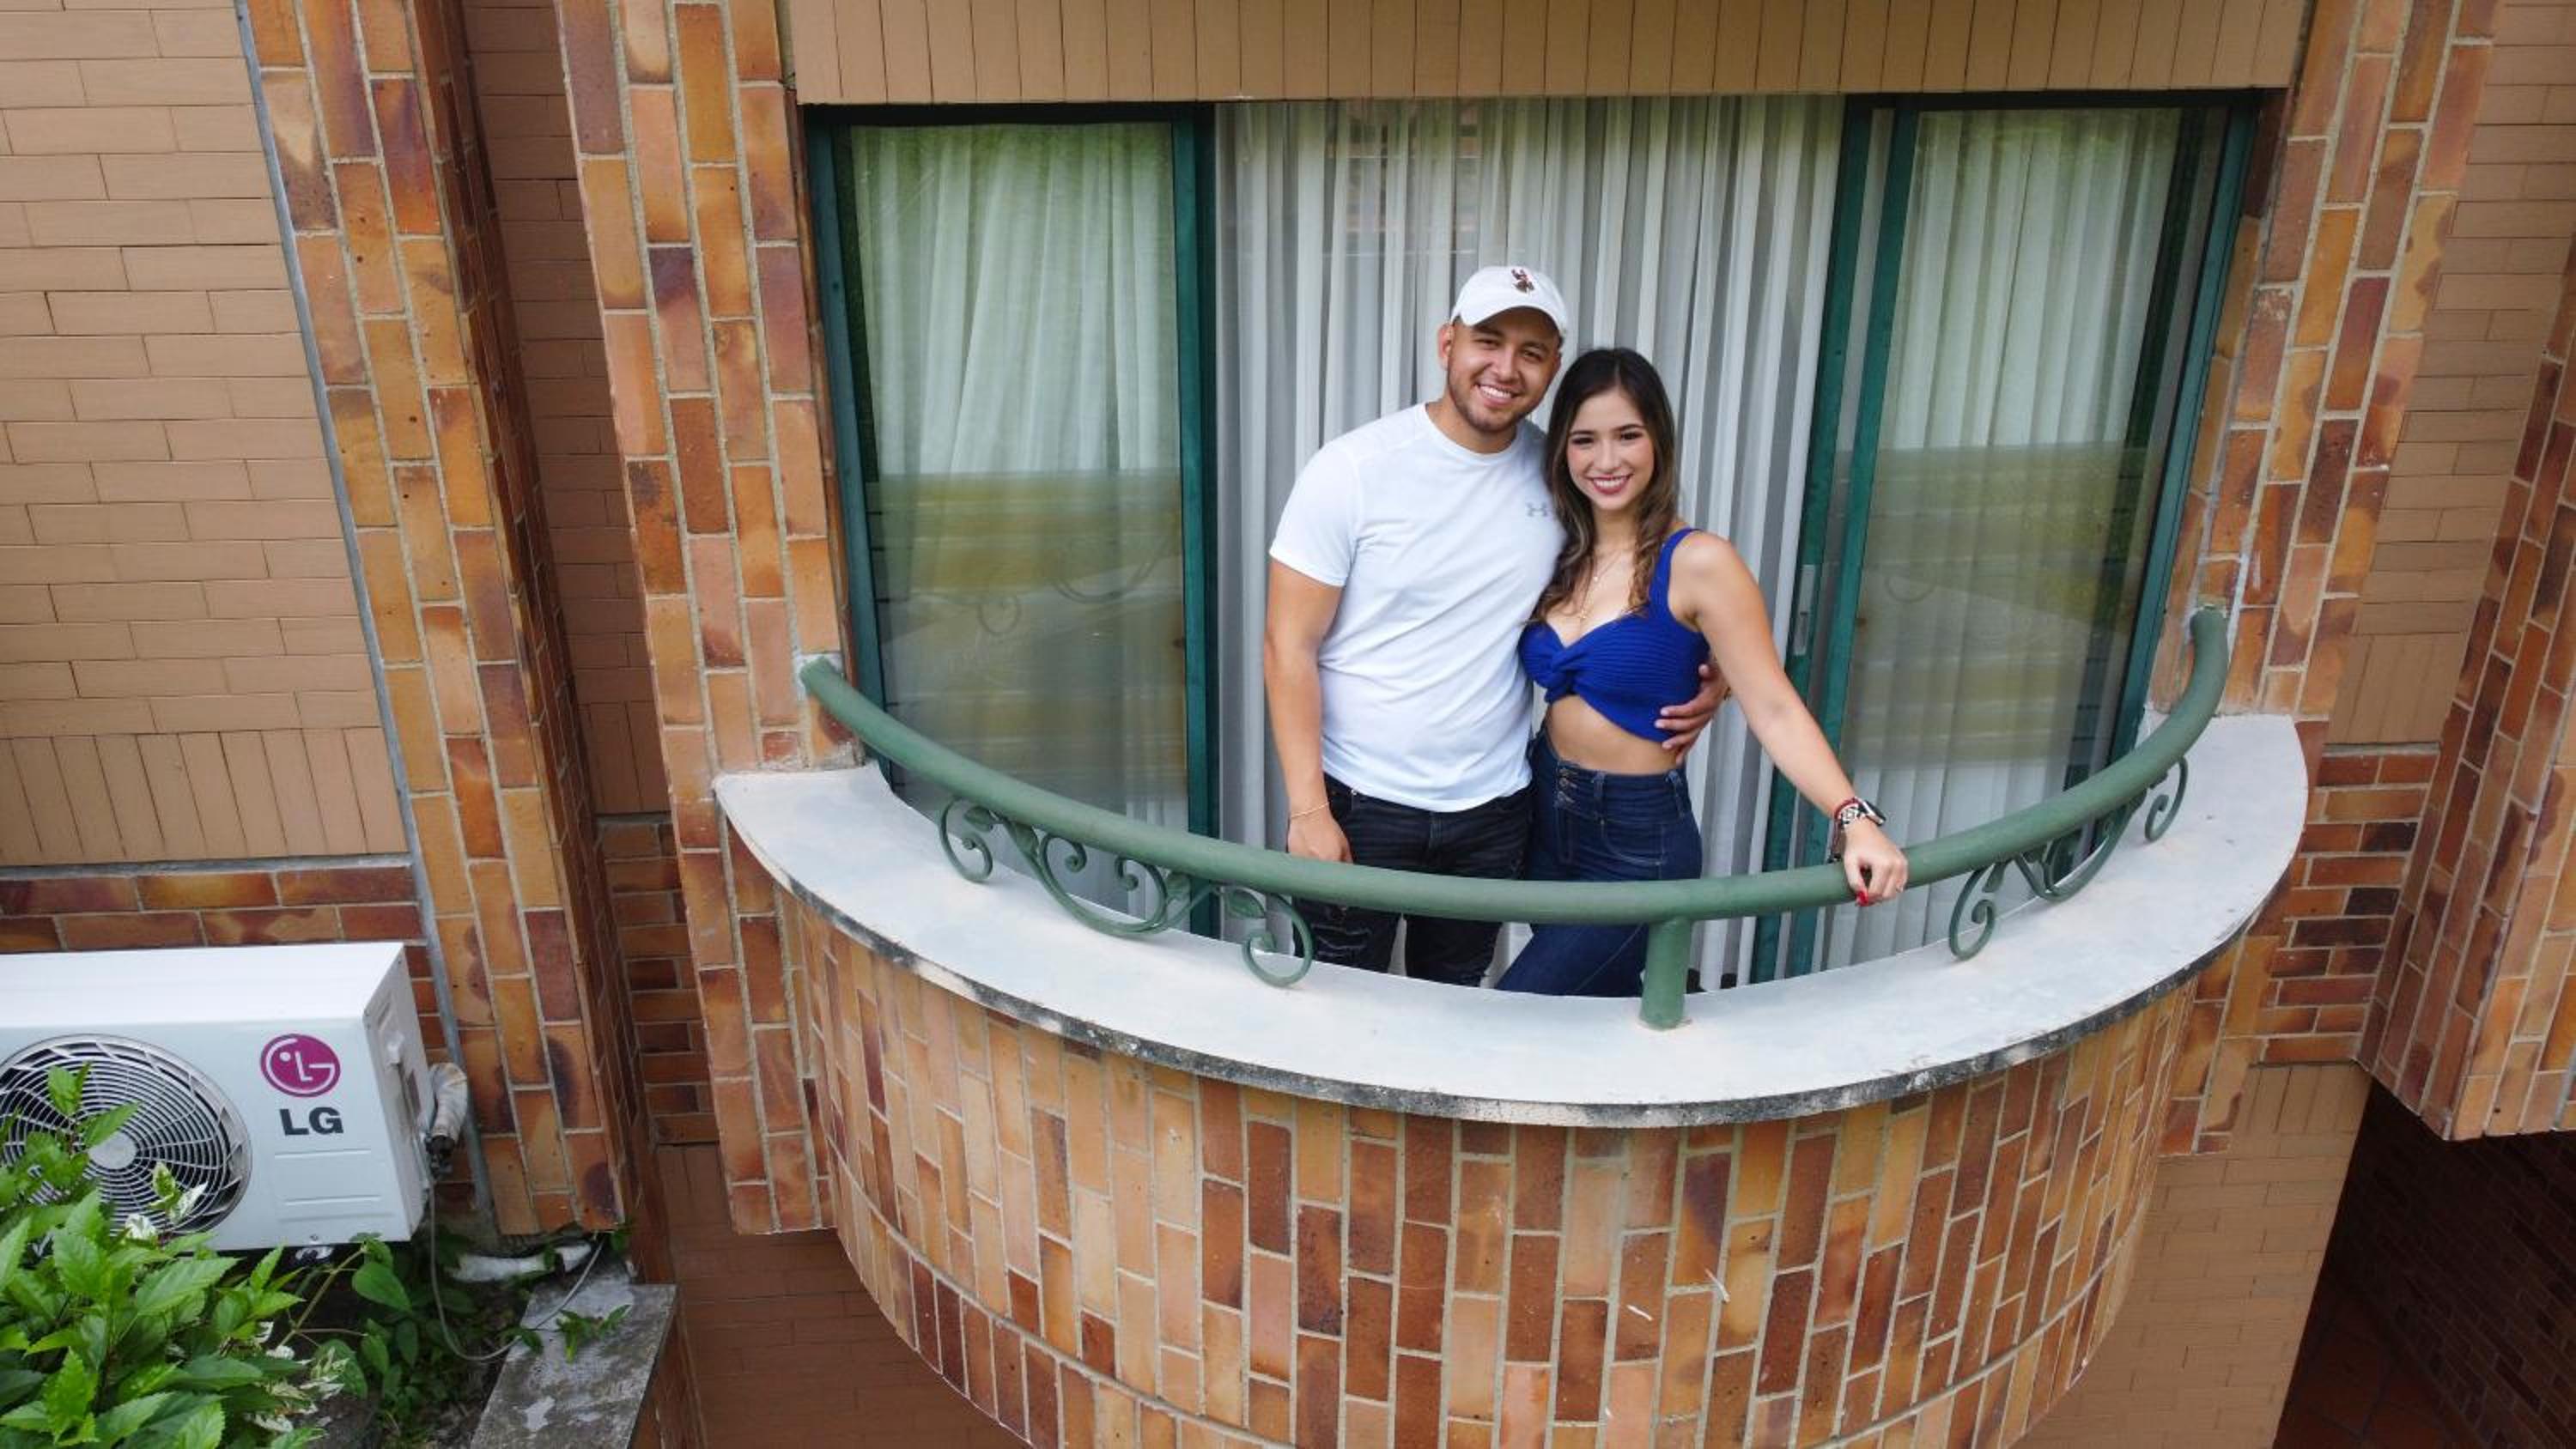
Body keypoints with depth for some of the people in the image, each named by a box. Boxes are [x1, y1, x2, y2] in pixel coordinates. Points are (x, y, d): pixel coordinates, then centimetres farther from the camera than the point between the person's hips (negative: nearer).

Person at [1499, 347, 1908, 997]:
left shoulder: (1697, 563, -16)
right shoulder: (1560, 554, 3)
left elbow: (1774, 710, -21)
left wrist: (1854, 818, -32)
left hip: (1637, 845, -6)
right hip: (1544, 821, 6)